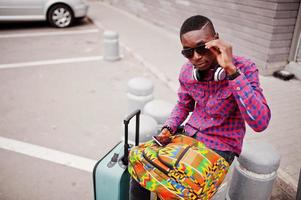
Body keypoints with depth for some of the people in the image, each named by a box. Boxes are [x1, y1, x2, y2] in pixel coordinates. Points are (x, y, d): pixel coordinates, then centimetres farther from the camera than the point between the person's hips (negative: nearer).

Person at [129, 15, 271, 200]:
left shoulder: (245, 68, -21)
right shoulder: (186, 71, -6)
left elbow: (260, 122, -34)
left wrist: (231, 70, -39)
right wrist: (168, 128, -7)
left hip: (221, 147, -4)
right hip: (189, 135, 5)